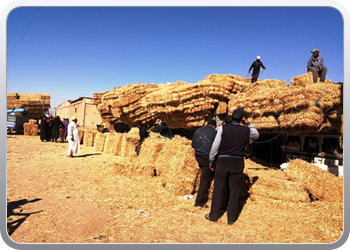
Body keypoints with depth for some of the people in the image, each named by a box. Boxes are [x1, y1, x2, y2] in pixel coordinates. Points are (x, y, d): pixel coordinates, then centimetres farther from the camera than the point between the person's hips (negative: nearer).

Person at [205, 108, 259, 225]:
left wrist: (211, 160, 6)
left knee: (218, 189, 8)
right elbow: (256, 135, 25)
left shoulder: (223, 128, -5)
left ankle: (214, 215, 20)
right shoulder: (247, 130, 2)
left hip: (223, 161, -1)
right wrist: (248, 123, 20)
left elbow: (215, 146, -5)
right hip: (238, 163, 2)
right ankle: (231, 218, 20)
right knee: (234, 191, 11)